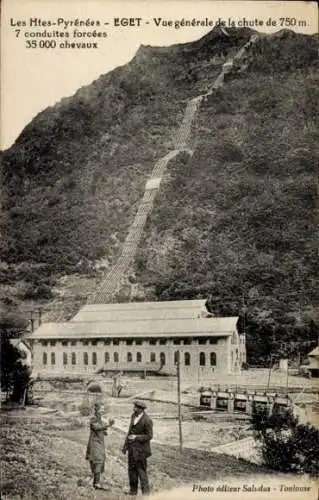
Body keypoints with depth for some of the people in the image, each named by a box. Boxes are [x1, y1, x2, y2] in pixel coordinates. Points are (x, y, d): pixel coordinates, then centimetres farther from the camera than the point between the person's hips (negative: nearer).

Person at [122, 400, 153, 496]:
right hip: (132, 447, 8)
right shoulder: (133, 416, 7)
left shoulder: (147, 420, -17)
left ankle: (145, 492, 4)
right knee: (132, 468, 12)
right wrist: (125, 445, 16)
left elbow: (149, 436, -14)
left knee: (141, 470, -4)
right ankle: (133, 491, 21)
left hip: (141, 448, -8)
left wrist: (136, 437, -21)